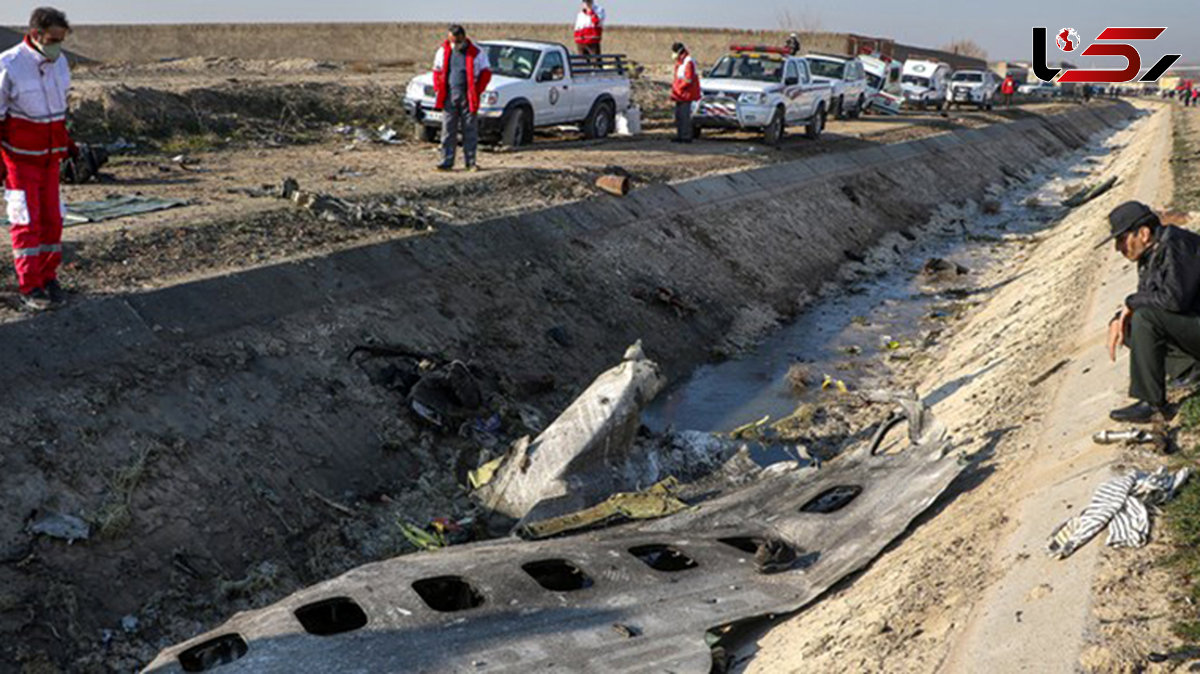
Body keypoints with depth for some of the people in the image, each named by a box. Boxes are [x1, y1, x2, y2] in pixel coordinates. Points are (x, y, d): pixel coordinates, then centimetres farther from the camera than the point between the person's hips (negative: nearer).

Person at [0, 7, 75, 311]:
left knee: (51, 220, 5)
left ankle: (48, 279, 18)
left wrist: (66, 141, 19)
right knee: (27, 222, -6)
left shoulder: (58, 63, -1)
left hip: (48, 158, 6)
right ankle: (29, 290, 0)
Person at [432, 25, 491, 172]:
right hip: (449, 97, 2)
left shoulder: (476, 52, -2)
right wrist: (438, 89, 6)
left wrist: (477, 91, -5)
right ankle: (447, 161, 5)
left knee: (470, 131, 2)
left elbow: (486, 72, 3)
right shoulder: (443, 51, 7)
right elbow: (437, 70, 17)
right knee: (448, 130, 1)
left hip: (468, 97, -2)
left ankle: (470, 161, 10)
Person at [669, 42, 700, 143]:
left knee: (685, 115, -10)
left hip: (686, 94, -10)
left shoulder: (688, 62, -15)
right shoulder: (680, 62, 17)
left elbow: (689, 79, -20)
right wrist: (674, 87, 11)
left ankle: (687, 136, -8)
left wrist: (678, 88, -16)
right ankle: (680, 135, 18)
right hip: (679, 95, 10)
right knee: (678, 115, 12)